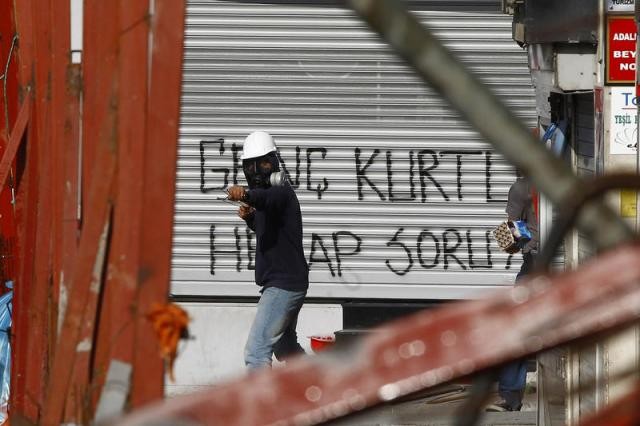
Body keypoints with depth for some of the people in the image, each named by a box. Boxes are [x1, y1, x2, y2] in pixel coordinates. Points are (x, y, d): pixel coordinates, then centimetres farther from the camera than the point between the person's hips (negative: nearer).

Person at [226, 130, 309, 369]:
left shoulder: (281, 192, -16)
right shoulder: (274, 194, 15)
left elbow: (266, 198, -41)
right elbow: (264, 228, 30)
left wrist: (245, 195, -62)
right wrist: (250, 217, 9)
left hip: (283, 284, -11)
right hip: (290, 284, 11)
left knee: (256, 350, -20)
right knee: (286, 348, 29)